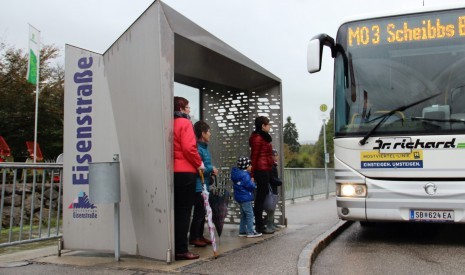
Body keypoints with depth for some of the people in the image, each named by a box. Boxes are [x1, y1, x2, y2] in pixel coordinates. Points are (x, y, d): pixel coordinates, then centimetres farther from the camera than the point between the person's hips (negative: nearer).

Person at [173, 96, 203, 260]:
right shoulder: (184, 123, -7)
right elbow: (189, 148, -18)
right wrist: (199, 163, -4)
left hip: (173, 172, 7)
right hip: (185, 172, -7)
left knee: (176, 210, 12)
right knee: (184, 211, -3)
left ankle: (174, 248, 17)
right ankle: (181, 249, -1)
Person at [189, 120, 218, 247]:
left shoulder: (204, 147, 14)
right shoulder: (198, 148, -17)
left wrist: (212, 170, 5)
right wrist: (211, 169, -12)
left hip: (204, 186, 10)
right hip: (199, 186, -10)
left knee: (203, 211, 15)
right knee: (199, 212, -4)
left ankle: (200, 236, 24)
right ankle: (193, 238, 6)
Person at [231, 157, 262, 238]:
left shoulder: (238, 173, 10)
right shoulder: (245, 175, -20)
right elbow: (250, 186, -20)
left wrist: (251, 182, 6)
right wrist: (252, 182, -2)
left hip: (240, 197, 10)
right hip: (245, 197, -10)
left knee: (243, 214, 17)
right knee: (249, 214, -3)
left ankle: (242, 231, 22)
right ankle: (250, 232, -1)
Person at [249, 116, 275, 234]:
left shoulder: (263, 137, 20)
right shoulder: (258, 138, -10)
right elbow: (254, 157, -13)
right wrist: (252, 173, -15)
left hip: (265, 170, 9)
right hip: (261, 170, -9)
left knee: (262, 196, 11)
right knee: (260, 197, -6)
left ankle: (260, 224, 17)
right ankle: (259, 226, -1)